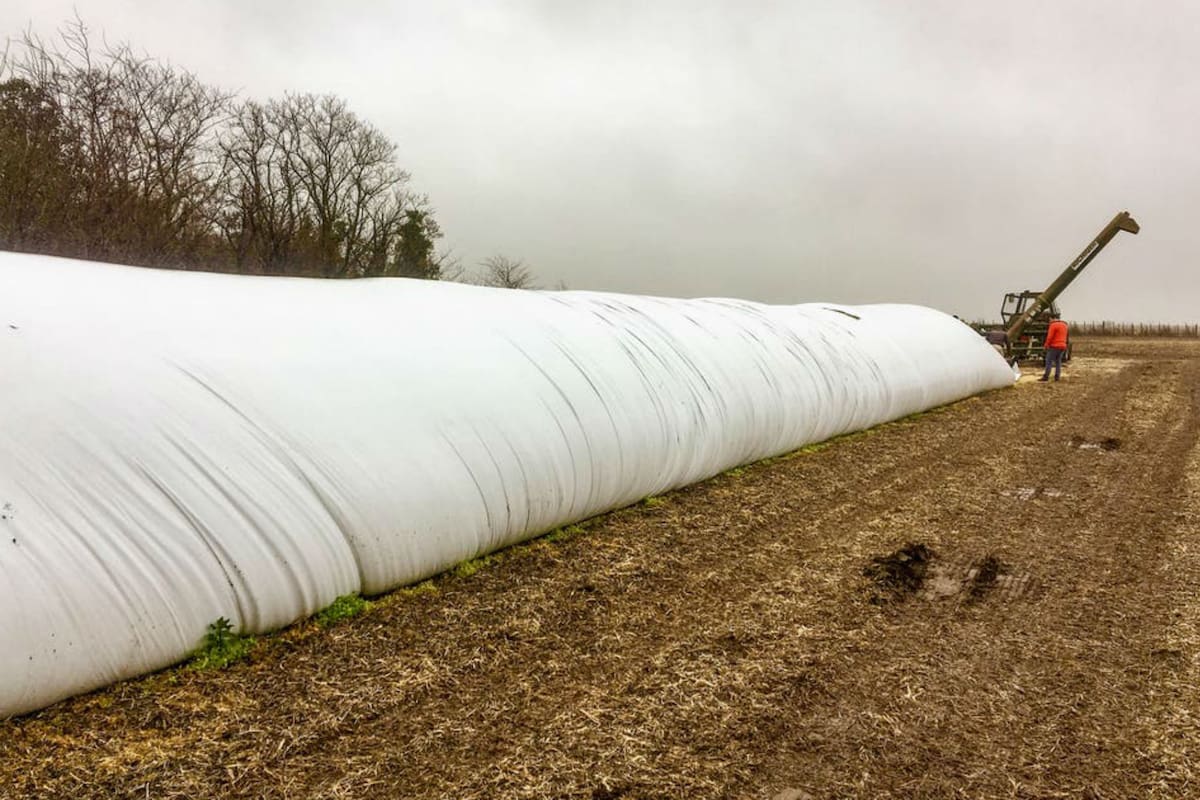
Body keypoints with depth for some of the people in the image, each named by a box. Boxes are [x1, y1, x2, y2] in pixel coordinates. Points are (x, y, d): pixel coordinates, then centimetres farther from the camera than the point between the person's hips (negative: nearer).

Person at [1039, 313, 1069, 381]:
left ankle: (1046, 377, -8)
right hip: (1062, 346, 8)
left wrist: (1046, 345, -5)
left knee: (1049, 361, -5)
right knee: (1058, 362, 10)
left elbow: (1050, 337, -15)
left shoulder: (1053, 325, -12)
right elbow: (1064, 336, 19)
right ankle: (1057, 377, 7)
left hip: (1054, 346, -8)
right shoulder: (1064, 325, 15)